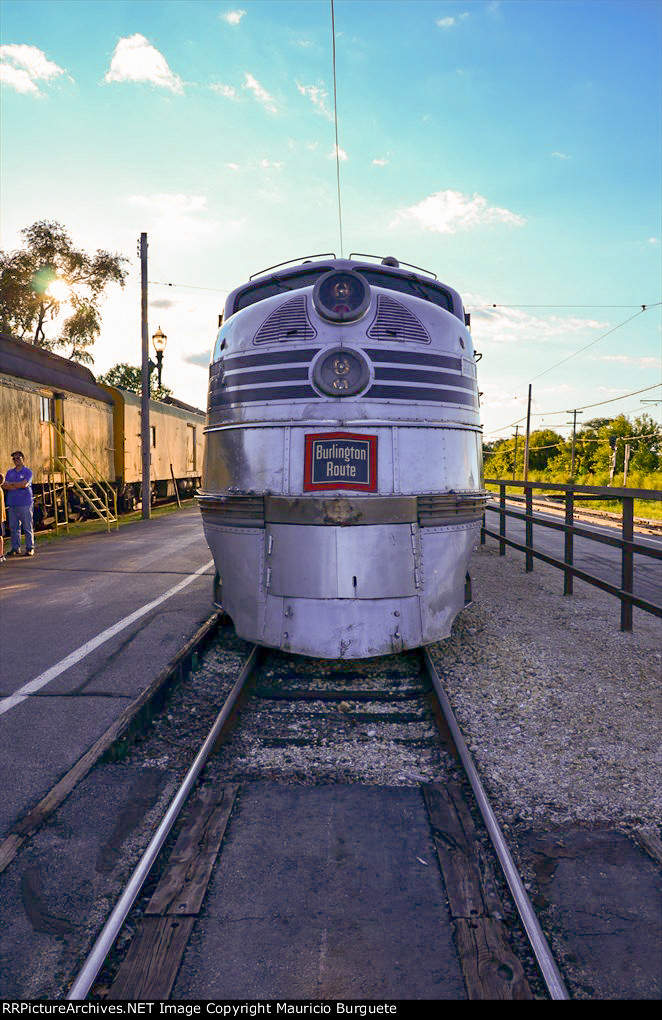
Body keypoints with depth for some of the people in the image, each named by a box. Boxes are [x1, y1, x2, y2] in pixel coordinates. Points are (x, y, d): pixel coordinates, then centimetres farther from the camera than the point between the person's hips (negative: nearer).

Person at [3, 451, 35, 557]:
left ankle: (30, 548, 3)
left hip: (25, 504, -5)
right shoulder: (10, 472, 17)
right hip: (12, 504, 5)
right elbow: (5, 486, 5)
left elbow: (24, 484, -12)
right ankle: (15, 548, 12)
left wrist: (11, 484, -2)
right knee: (13, 527, 5)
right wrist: (18, 485, -9)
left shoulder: (27, 471, 2)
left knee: (28, 527, -3)